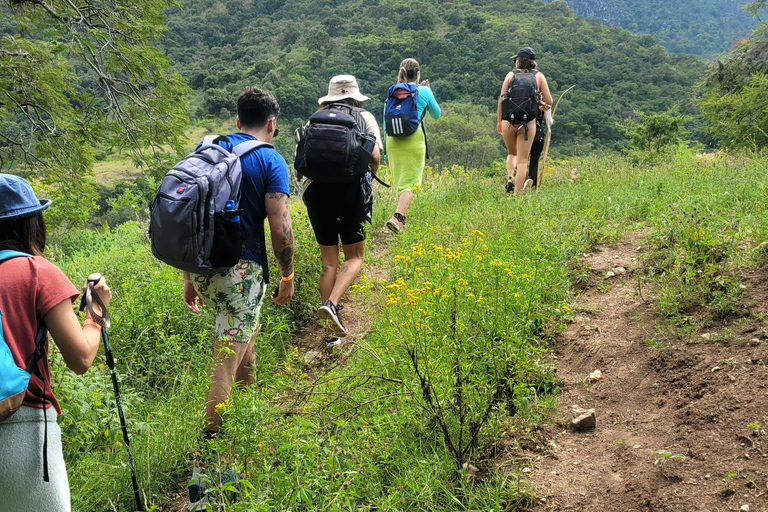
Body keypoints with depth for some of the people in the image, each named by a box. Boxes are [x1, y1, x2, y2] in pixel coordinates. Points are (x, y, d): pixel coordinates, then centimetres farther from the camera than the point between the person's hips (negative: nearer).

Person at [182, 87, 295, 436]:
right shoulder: (270, 161, -4)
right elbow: (280, 228, -12)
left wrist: (189, 278, 18)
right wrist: (287, 276, 1)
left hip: (201, 269, 7)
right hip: (240, 269, -7)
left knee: (246, 330, 28)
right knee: (227, 362, -1)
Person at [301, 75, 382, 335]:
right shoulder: (365, 118, 11)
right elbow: (375, 157, -2)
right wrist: (368, 176, 18)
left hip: (314, 188, 3)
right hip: (351, 187, -3)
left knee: (329, 260, 12)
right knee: (354, 257, 9)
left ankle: (329, 325, 11)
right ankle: (331, 304, -16)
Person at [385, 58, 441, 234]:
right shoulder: (424, 91, 3)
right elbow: (436, 115, 17)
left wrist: (387, 151, 19)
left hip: (392, 140, 4)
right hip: (414, 139, -4)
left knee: (398, 182, 15)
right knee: (409, 182, -6)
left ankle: (402, 220, 20)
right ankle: (397, 217, -25)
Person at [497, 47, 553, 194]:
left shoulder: (511, 75, 10)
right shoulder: (539, 76, 9)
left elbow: (501, 99, 6)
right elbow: (549, 101, 6)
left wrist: (499, 120, 15)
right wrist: (541, 104, 28)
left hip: (509, 120, 1)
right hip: (529, 122, -1)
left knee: (512, 153, 25)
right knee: (522, 160, 4)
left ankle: (510, 176, -1)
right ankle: (517, 194, -4)